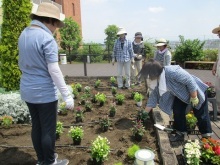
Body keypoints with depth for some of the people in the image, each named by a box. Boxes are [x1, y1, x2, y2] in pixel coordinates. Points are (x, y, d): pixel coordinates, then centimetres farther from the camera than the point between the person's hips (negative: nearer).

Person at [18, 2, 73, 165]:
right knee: (48, 129, 7)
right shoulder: (47, 38, -18)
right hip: (45, 92, -8)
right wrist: (67, 95, -19)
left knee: (36, 126, 18)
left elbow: (21, 63, 15)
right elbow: (54, 70, -23)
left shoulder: (23, 34, 7)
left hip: (28, 90, 8)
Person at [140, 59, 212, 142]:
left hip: (196, 91, -7)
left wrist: (194, 98, -23)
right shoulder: (158, 81, -11)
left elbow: (190, 81, -32)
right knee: (177, 111, 2)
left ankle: (207, 136, 21)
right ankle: (181, 133, 18)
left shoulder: (172, 72, -38)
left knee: (200, 115, 4)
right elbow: (153, 97, -3)